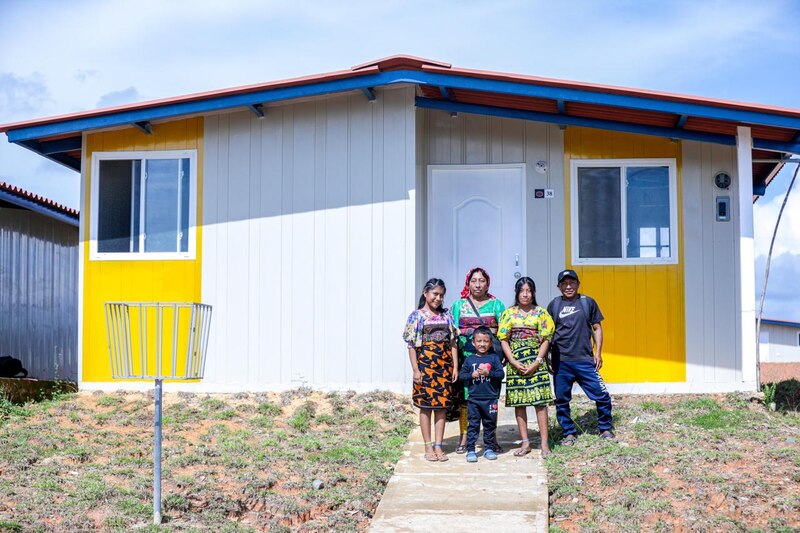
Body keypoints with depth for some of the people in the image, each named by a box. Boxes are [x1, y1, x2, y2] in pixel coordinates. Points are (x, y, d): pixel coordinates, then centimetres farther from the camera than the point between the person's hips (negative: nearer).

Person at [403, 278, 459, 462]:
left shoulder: (446, 315, 9)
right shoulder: (417, 316, -1)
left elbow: (453, 343, 10)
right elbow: (412, 345, -4)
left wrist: (455, 366, 4)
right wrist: (415, 370, -10)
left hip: (444, 366, 4)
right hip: (425, 365, -3)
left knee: (441, 406, 5)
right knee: (425, 406, 1)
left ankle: (438, 446, 11)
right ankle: (428, 447, 8)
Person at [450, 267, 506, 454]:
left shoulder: (496, 304, 11)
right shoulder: (459, 305, 11)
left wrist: (500, 354, -6)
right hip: (465, 357, 0)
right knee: (464, 397, 0)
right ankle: (464, 438, 8)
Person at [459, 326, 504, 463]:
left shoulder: (494, 358, 1)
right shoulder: (469, 359, 5)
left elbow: (501, 374, -5)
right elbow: (462, 375, 5)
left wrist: (488, 373, -17)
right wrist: (472, 375, -12)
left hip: (490, 398, 0)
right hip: (473, 398, 0)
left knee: (490, 425, 10)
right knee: (473, 425, 1)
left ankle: (489, 449, 20)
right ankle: (470, 450, 5)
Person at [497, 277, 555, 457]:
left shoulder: (541, 313, 4)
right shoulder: (509, 313, 6)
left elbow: (546, 340, 0)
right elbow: (503, 340, 2)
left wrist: (537, 362, -11)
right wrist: (514, 362, -8)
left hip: (536, 362, -2)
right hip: (515, 363, 2)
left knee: (540, 401, -5)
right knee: (518, 402, 4)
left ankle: (545, 443, -2)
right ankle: (525, 442, 12)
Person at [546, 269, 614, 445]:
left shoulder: (588, 302, 4)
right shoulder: (554, 305, 7)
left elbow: (597, 328, 10)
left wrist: (598, 353, 3)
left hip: (585, 360, -1)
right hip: (561, 361, 1)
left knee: (601, 395, -3)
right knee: (561, 399, 5)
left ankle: (605, 428, 16)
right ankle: (569, 433, 19)